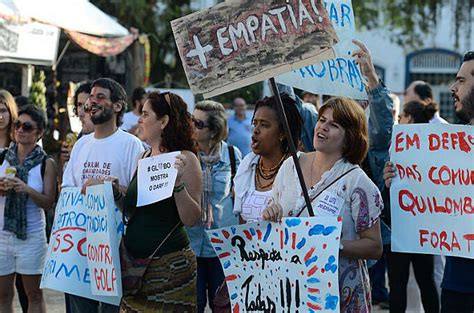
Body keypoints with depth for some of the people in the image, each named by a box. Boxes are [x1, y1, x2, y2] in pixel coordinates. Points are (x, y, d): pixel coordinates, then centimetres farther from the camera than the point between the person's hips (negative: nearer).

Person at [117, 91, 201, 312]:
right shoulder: (143, 157, 11)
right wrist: (116, 190, 5)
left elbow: (191, 219, -14)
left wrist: (178, 182, -25)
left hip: (169, 263, -7)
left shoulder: (184, 159, -9)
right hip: (135, 264, 7)